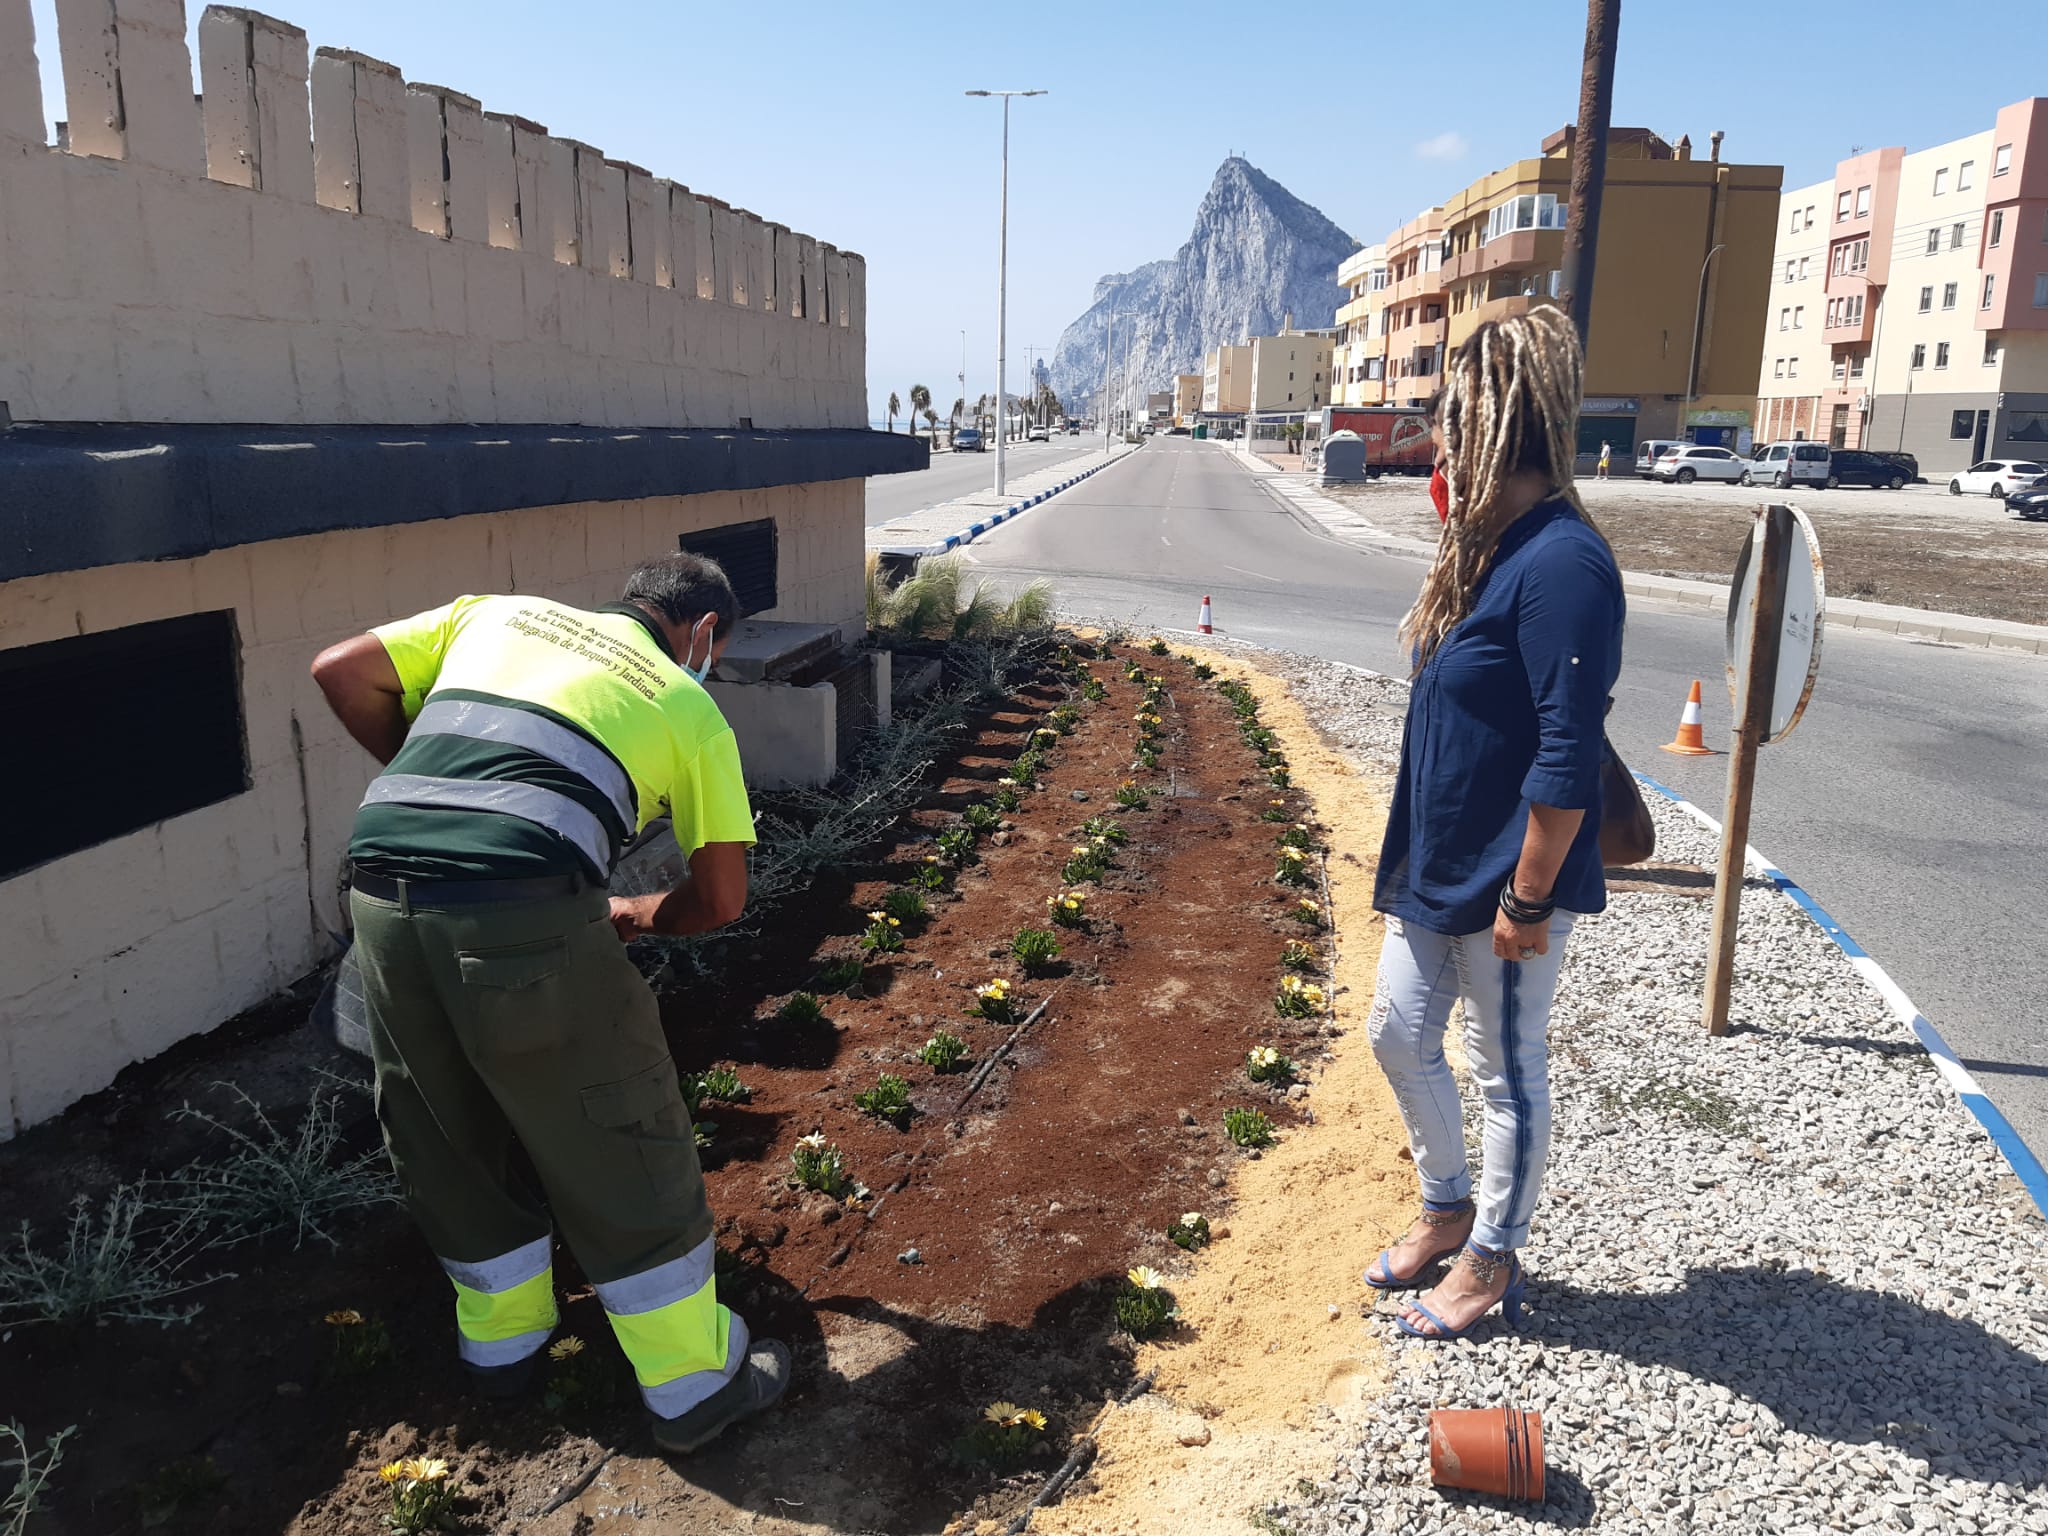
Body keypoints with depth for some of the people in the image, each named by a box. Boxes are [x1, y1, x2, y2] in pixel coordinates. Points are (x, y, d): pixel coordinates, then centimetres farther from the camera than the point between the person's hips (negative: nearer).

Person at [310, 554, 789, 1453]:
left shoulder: (496, 613, 25)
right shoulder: (689, 707, 15)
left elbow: (341, 672, 21)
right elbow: (722, 898, 14)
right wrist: (629, 918, 32)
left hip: (380, 887, 5)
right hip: (521, 905, -5)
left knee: (444, 1136, 24)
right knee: (618, 1144, 12)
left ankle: (500, 1340, 44)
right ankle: (694, 1385, 26)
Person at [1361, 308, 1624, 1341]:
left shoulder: (1562, 562, -23)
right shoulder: (1489, 544, 7)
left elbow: (1568, 758, -24)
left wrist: (1528, 897, -20)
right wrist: (1417, 856, 17)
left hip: (1504, 879, -9)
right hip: (1435, 865, 9)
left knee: (1506, 1069, 9)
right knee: (1400, 1035, 18)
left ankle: (1492, 1258, 29)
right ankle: (1447, 1209, 40)